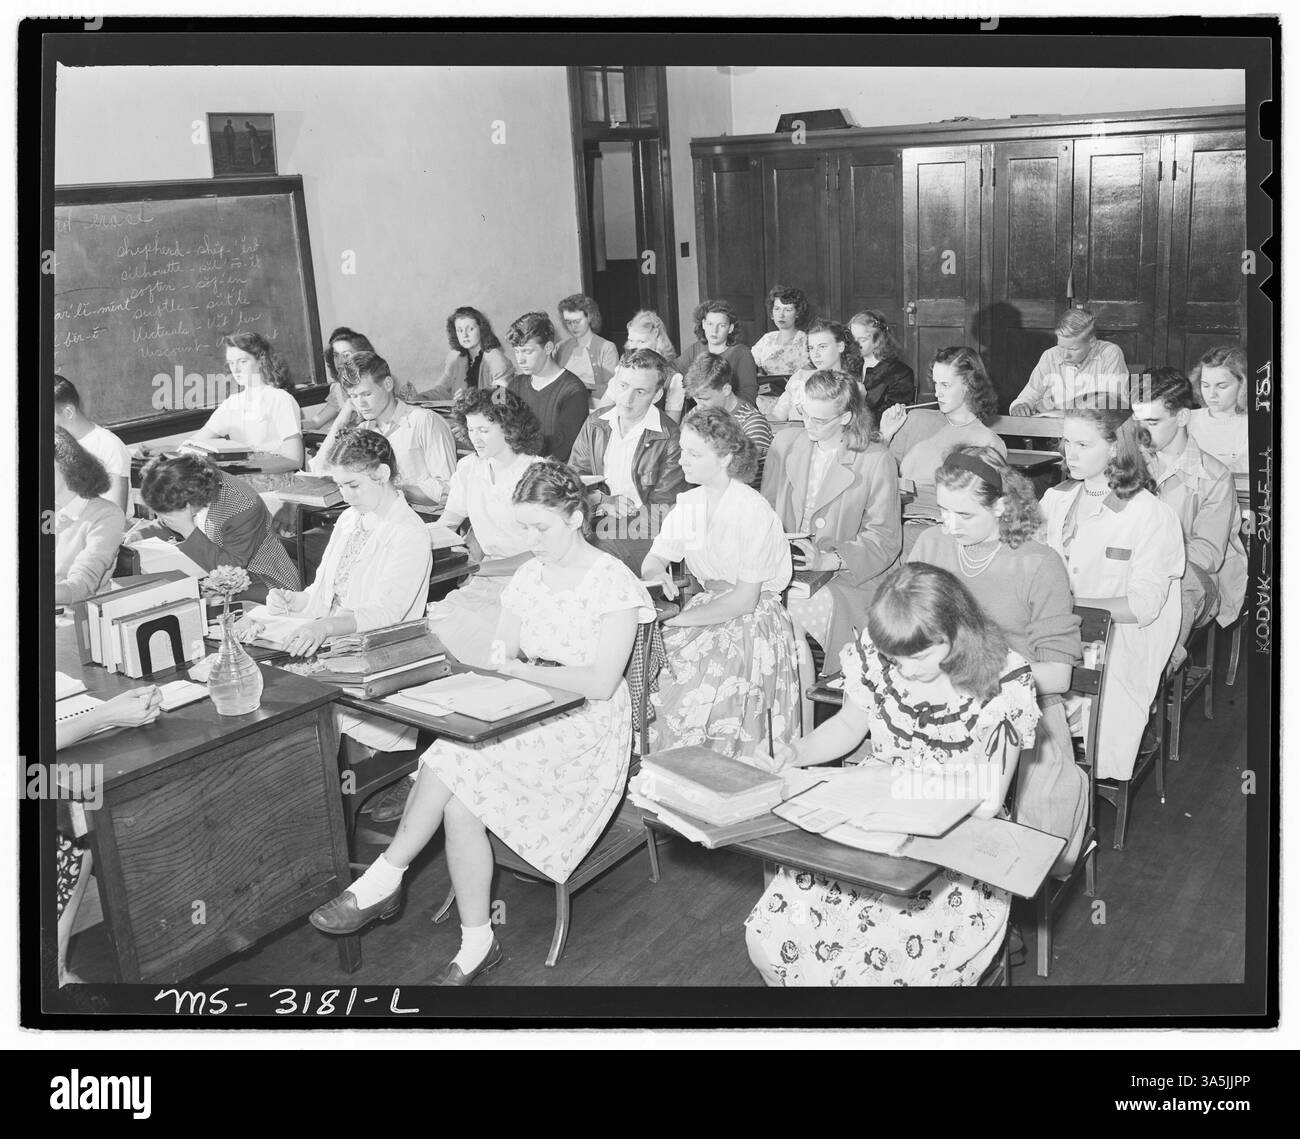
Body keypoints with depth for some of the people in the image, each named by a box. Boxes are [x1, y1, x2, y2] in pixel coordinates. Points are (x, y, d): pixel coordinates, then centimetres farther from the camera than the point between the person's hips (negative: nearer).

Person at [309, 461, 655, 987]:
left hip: (585, 732, -6)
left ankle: (384, 880, -13)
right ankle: (476, 944, -14)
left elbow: (600, 684, -19)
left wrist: (519, 668, -14)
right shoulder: (529, 575, 10)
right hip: (526, 724, 6)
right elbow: (503, 657, 13)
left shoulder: (613, 582, -11)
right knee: (459, 801, -23)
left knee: (453, 759, -27)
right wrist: (502, 659, -11)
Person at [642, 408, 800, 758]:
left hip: (753, 621, -6)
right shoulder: (687, 504, 6)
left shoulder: (753, 512, -15)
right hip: (708, 606, 6)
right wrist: (656, 575, -16)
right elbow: (653, 560, 9)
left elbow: (746, 598, -16)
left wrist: (682, 617, -18)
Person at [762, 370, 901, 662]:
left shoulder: (877, 461, -6)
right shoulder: (785, 444, 9)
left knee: (821, 604, -32)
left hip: (848, 577, -4)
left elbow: (884, 540, -7)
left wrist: (829, 559, -21)